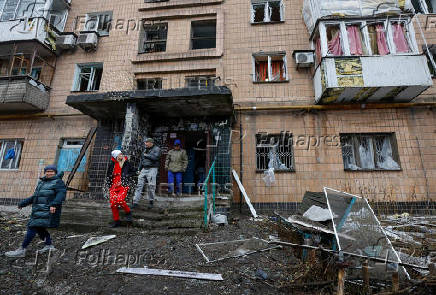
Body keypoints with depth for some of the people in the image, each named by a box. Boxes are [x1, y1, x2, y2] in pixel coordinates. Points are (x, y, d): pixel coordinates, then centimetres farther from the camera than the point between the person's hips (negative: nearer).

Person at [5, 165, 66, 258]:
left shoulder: (58, 182, -5)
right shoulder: (41, 182, 20)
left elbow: (61, 193, -20)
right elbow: (35, 196, 28)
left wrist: (54, 204, -31)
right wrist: (23, 203, 23)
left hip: (48, 210, -8)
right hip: (39, 210, 8)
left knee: (33, 227, -10)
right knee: (39, 228, 12)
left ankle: (22, 250, -4)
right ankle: (49, 246, 23)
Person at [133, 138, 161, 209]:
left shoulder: (157, 149, -2)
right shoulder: (145, 150, 19)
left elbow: (155, 157, -19)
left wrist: (146, 155, -7)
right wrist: (139, 169, 19)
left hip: (152, 169, -6)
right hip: (144, 169, 6)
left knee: (151, 186, -3)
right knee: (139, 185, 1)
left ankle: (151, 202, 12)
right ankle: (135, 202, 6)